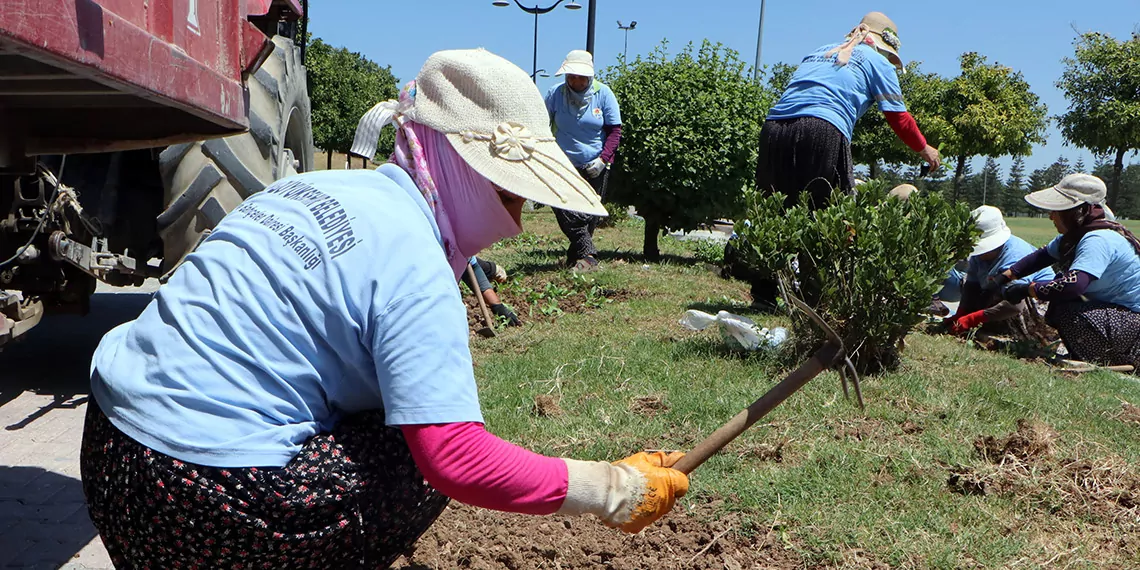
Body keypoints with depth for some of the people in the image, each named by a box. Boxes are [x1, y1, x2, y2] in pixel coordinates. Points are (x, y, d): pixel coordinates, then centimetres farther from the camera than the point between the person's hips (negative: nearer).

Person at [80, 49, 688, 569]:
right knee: (426, 465, 0)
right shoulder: (415, 267, -19)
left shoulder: (329, 187, 8)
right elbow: (457, 460, -23)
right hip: (197, 503, -9)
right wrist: (620, 490, -13)